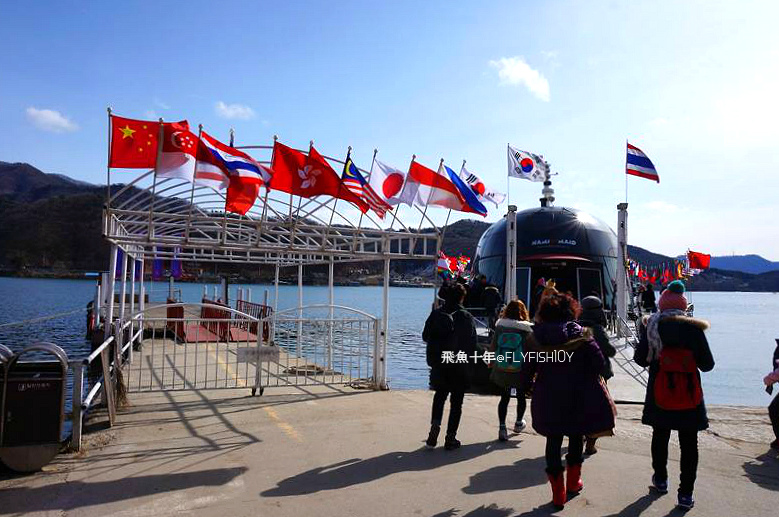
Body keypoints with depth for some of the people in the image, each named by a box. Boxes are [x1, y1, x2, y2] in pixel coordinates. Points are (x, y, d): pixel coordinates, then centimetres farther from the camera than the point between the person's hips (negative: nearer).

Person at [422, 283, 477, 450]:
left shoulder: (436, 314, -3)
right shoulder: (466, 317, -11)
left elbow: (426, 336, 3)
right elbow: (472, 343, -11)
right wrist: (467, 357, 4)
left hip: (439, 364, 3)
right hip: (459, 366, -3)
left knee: (439, 396, 22)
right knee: (456, 401, 9)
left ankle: (435, 427, 6)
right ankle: (450, 438, 12)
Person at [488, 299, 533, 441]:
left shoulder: (499, 327, -4)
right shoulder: (527, 330, -10)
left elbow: (492, 347, 1)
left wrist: (491, 363, 14)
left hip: (501, 371, 1)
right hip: (520, 371, -1)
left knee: (504, 398, 12)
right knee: (521, 396, 21)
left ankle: (502, 428, 4)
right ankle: (519, 422, 38)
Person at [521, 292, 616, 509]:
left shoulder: (536, 338, -4)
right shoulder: (580, 336, -8)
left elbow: (527, 368, -3)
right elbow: (598, 362, -13)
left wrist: (527, 386, 14)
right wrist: (590, 378, 6)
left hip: (548, 399, 1)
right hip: (578, 397, 0)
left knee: (553, 440, 11)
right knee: (576, 436, 21)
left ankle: (558, 492, 15)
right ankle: (573, 481, 35)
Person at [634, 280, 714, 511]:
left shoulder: (652, 327, -8)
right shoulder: (694, 328, -10)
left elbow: (641, 360, -1)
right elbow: (707, 364, -4)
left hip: (659, 395, 1)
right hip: (689, 396, -1)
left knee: (660, 437, 19)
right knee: (689, 444, 9)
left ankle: (660, 479, 35)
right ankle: (685, 494, 12)